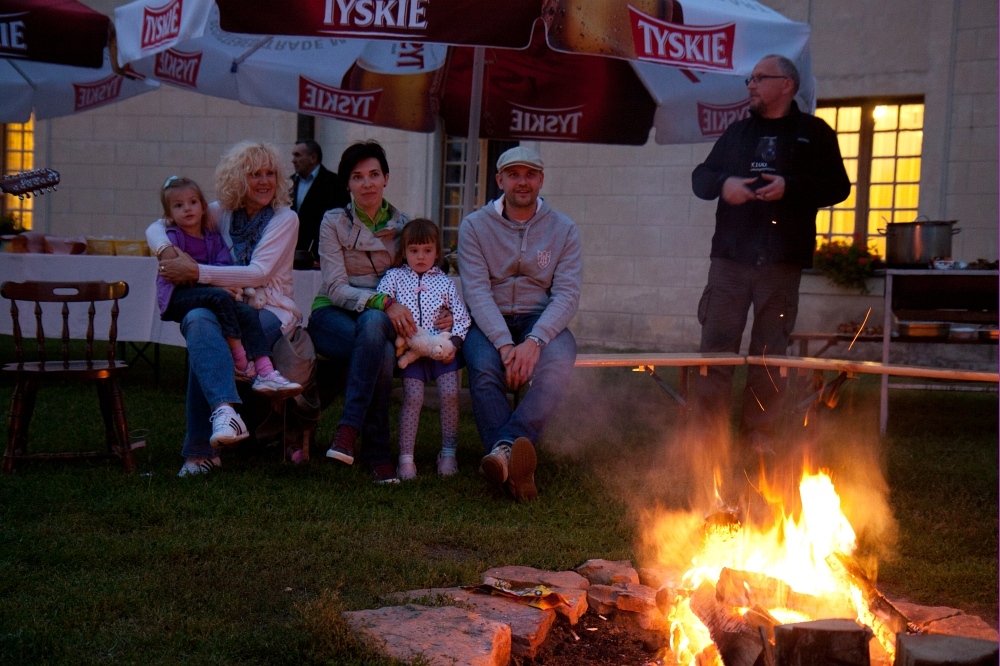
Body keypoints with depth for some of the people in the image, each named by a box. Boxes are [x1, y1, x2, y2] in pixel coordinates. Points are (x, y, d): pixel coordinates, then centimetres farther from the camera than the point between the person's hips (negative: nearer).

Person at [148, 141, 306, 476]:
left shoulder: (285, 219, 1)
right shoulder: (222, 213, 13)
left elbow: (259, 274, -13)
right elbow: (157, 227, 15)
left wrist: (196, 271, -19)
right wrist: (167, 251, -11)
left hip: (271, 312, -3)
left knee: (202, 345, -34)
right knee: (197, 320, -36)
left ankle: (201, 451, -32)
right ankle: (225, 410, -53)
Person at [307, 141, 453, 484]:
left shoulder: (403, 225, 10)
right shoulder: (334, 222, 1)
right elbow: (336, 288, -9)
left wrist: (444, 313, -11)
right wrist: (384, 302, -26)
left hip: (380, 318, 2)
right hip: (332, 316, -2)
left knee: (373, 323, -39)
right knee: (383, 352, -37)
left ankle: (349, 429, -40)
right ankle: (378, 453, -32)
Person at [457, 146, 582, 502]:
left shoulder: (563, 229, 6)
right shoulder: (475, 226, 4)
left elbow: (567, 295, -5)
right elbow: (476, 291, -8)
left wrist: (534, 341, -24)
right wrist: (505, 345, -24)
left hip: (541, 321, 0)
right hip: (489, 322, 0)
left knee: (557, 363, -34)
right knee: (484, 368, -33)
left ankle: (503, 448, -46)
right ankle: (515, 464, -44)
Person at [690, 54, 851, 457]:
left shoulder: (814, 133, 7)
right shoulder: (737, 132, 18)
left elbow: (837, 187, 0)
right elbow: (700, 177, 18)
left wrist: (790, 188, -14)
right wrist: (722, 183, -4)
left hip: (782, 262, -2)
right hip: (730, 257, 3)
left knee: (770, 351, 3)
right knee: (716, 344, -3)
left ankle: (759, 434, 11)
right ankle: (710, 429, 3)